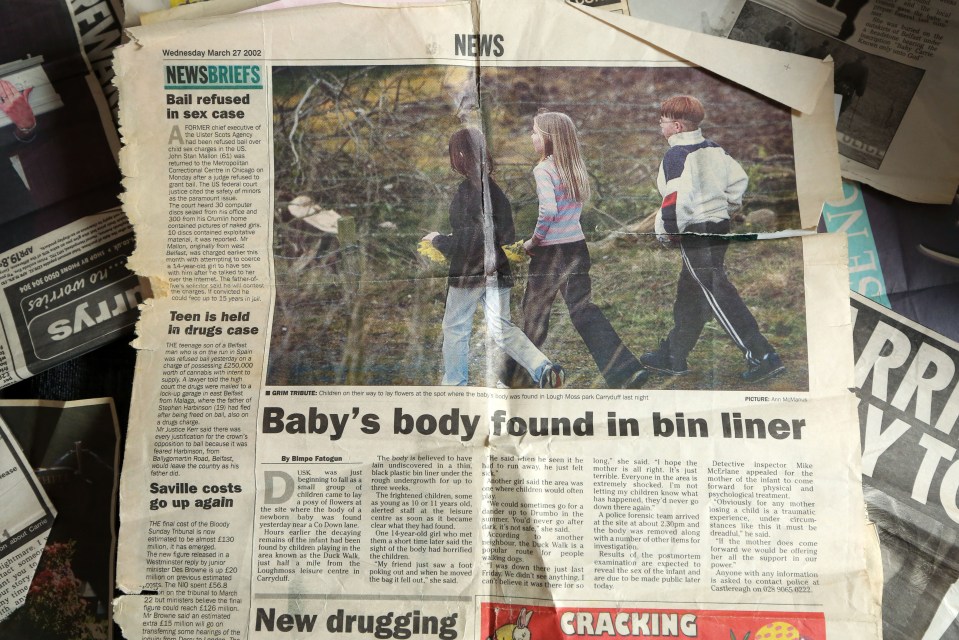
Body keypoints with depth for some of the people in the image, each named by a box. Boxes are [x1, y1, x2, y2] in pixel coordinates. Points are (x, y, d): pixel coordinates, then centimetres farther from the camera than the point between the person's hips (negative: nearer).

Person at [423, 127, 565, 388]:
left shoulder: (467, 190, -16)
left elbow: (468, 239, -19)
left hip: (469, 272, -7)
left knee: (455, 327, 10)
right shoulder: (494, 187, 7)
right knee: (501, 327, 11)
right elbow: (506, 233, 10)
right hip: (497, 269, 7)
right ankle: (545, 369, -3)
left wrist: (437, 239, -4)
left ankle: (454, 383, 21)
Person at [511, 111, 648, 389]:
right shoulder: (576, 167, 9)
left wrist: (533, 241, -13)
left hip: (550, 251, -6)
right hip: (577, 245, 6)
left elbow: (548, 210, -27)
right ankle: (628, 371, -1)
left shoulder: (543, 170, -14)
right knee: (583, 310, 8)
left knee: (534, 310, 13)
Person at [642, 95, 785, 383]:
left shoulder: (676, 155, -14)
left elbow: (677, 199, -23)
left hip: (694, 232, -10)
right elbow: (739, 179, 16)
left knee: (719, 297, -6)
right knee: (689, 295, 17)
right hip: (720, 225, 10)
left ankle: (762, 357, -7)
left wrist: (666, 230, -10)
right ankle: (672, 356, 28)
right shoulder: (713, 148, 12)